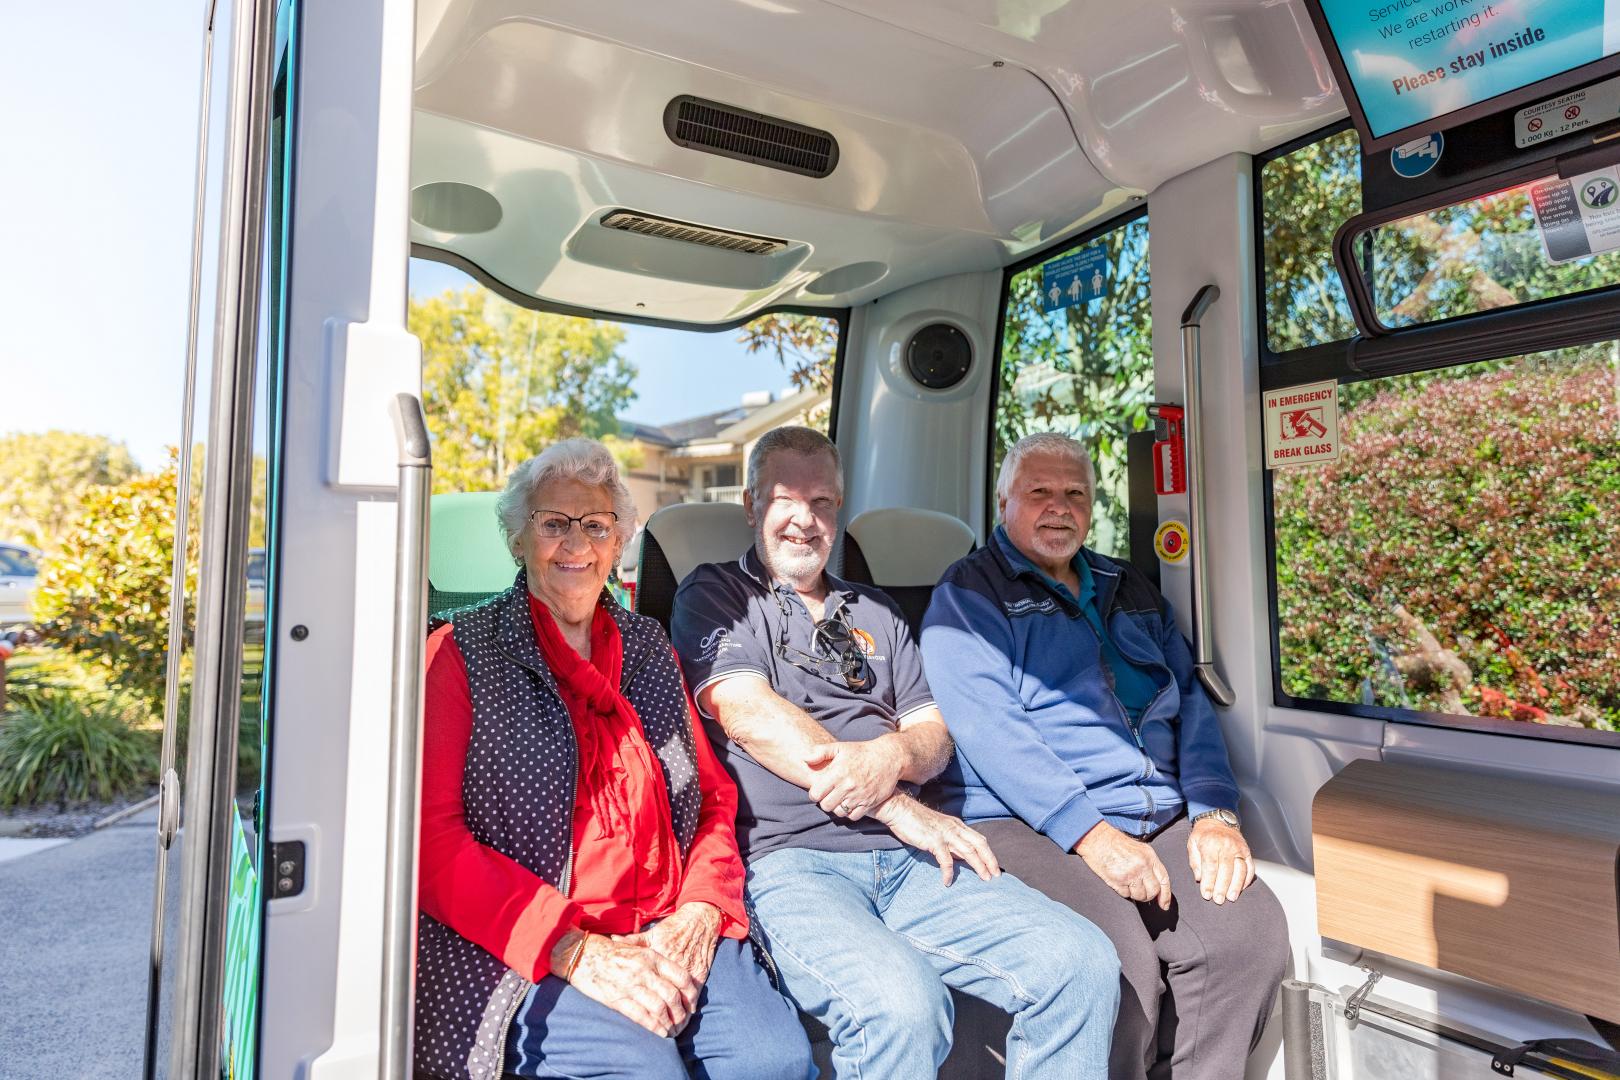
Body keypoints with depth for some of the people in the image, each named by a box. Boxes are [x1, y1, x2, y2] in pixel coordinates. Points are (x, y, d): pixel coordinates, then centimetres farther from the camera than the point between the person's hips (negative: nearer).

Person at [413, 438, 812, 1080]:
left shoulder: (649, 649, 16)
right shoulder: (461, 655, 2)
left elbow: (714, 800, 15)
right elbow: (431, 842, -7)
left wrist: (699, 915, -4)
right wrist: (574, 949, -17)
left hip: (671, 936, 4)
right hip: (518, 954, -3)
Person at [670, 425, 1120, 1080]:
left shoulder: (876, 614, 23)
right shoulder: (714, 596, 8)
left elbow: (933, 731, 15)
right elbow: (751, 716, -8)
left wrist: (892, 757, -12)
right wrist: (896, 807, -10)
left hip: (908, 858, 5)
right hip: (787, 860, -4)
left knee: (1084, 964, -14)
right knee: (900, 1002, -33)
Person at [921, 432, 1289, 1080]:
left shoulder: (1129, 590, 21)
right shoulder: (969, 594, 1)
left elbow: (1191, 701, 15)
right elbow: (987, 728, -12)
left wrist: (1214, 813, -1)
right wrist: (1091, 832, -19)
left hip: (1163, 822, 6)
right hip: (1026, 827, -5)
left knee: (1253, 933, -17)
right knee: (1124, 966, -27)